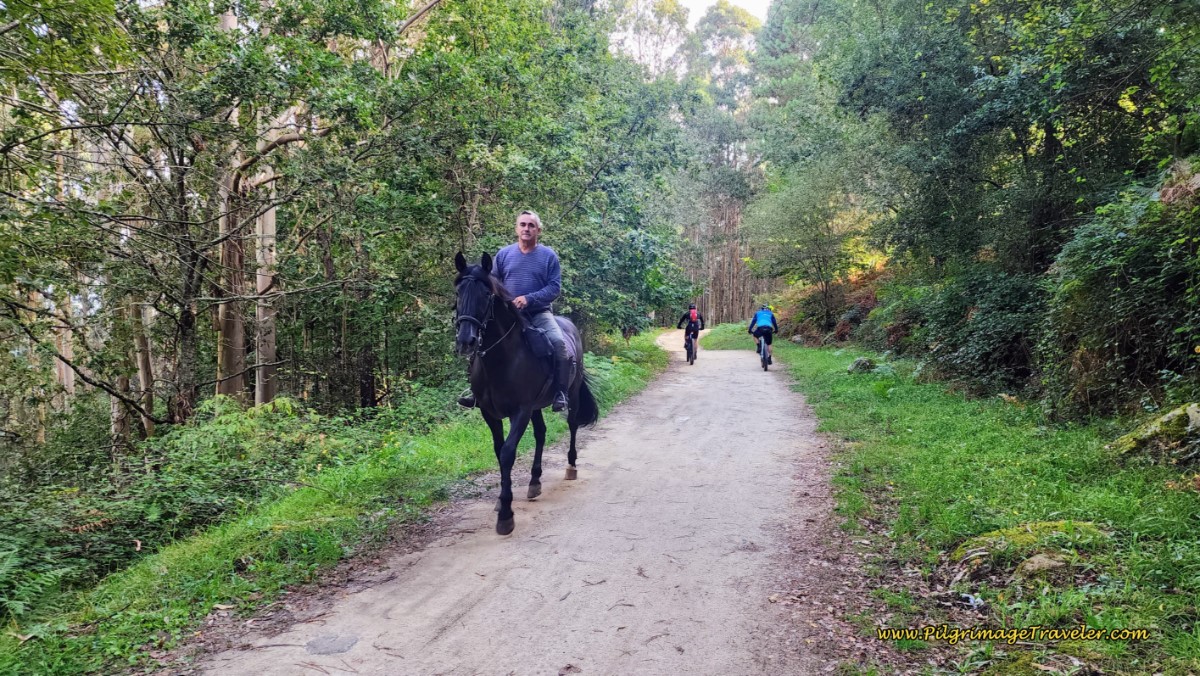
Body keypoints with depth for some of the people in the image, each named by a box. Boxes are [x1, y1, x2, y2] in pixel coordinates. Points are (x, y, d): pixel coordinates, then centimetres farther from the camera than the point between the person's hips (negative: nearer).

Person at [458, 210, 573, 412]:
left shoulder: (549, 256, 1)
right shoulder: (504, 254, 8)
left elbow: (554, 287, -6)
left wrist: (529, 299, -19)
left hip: (539, 313, -2)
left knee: (558, 341, -28)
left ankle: (560, 392, -19)